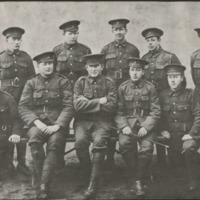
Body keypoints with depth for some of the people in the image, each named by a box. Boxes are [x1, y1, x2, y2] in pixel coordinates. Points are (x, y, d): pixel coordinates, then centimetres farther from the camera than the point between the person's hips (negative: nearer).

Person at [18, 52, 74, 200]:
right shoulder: (31, 83, 12)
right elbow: (23, 107, 4)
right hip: (37, 122, 1)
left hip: (57, 123, -1)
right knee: (34, 139, -33)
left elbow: (69, 107, 0)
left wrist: (58, 125, -15)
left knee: (54, 143, -33)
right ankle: (42, 181, -20)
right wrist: (37, 122, -13)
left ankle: (44, 187, -31)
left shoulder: (63, 82, 7)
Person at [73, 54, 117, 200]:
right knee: (80, 141, -30)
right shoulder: (81, 82, 10)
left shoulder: (109, 83, 8)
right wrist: (99, 101, -6)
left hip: (102, 121, -1)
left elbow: (111, 106, -5)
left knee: (99, 142, -31)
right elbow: (78, 105, -4)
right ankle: (88, 174, -7)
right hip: (83, 120, 1)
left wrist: (88, 104, -4)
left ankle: (93, 186, -25)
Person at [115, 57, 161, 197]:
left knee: (146, 147, -27)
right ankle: (135, 177, -8)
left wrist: (146, 127, -13)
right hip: (128, 123, 1)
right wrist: (123, 126, -12)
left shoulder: (150, 88, 3)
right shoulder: (123, 88, 5)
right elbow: (119, 111, 4)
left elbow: (156, 111, 0)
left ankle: (140, 181, -9)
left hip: (146, 123, -1)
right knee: (124, 143, -28)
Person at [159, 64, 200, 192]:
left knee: (188, 149, -32)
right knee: (174, 164, 3)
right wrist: (163, 130, 0)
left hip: (188, 134, -4)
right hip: (172, 136, 4)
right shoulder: (163, 96, 6)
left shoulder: (190, 94, -3)